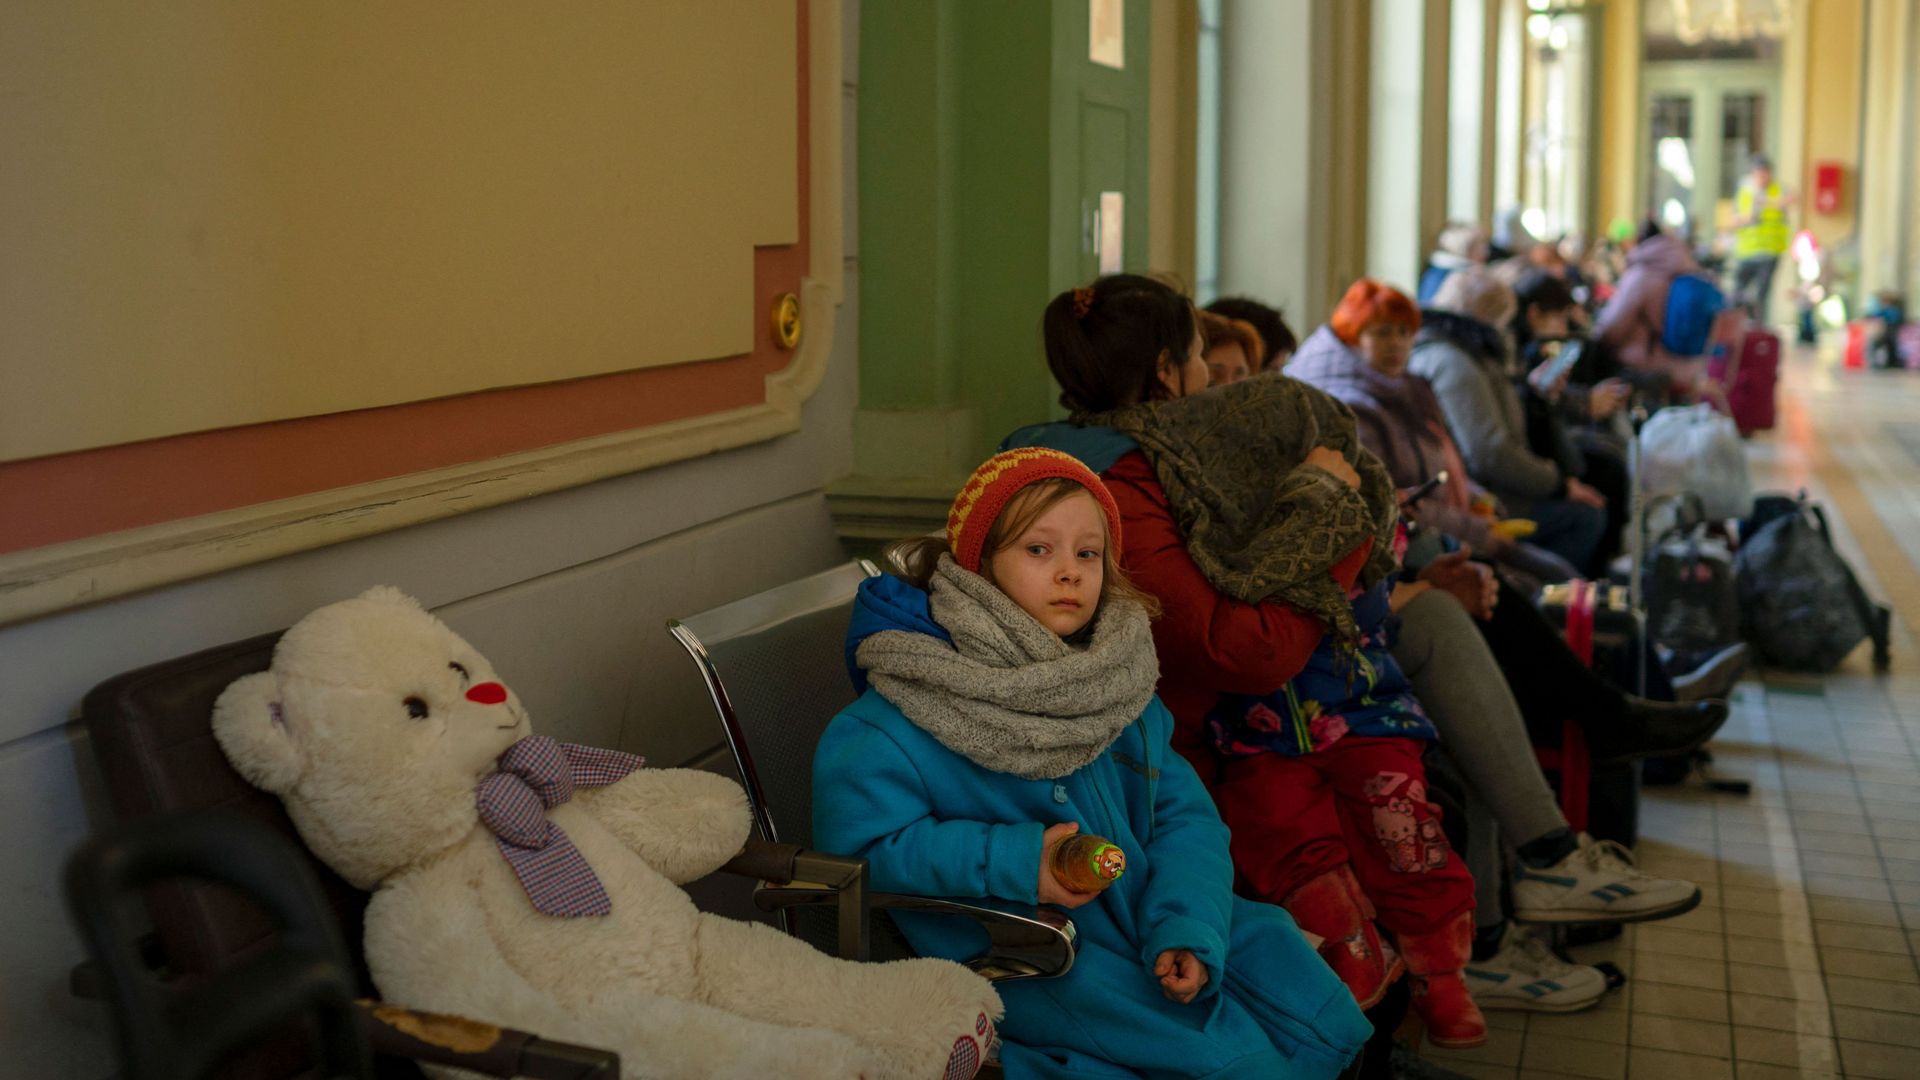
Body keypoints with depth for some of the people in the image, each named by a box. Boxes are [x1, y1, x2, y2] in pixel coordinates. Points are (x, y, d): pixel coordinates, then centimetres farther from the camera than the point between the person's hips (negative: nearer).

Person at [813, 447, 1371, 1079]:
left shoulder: (1117, 678, 7)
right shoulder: (899, 719, -12)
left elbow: (1183, 812, 4)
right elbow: (855, 841, -17)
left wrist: (1187, 925, -15)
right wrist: (1013, 862, -24)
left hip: (1142, 908, 6)